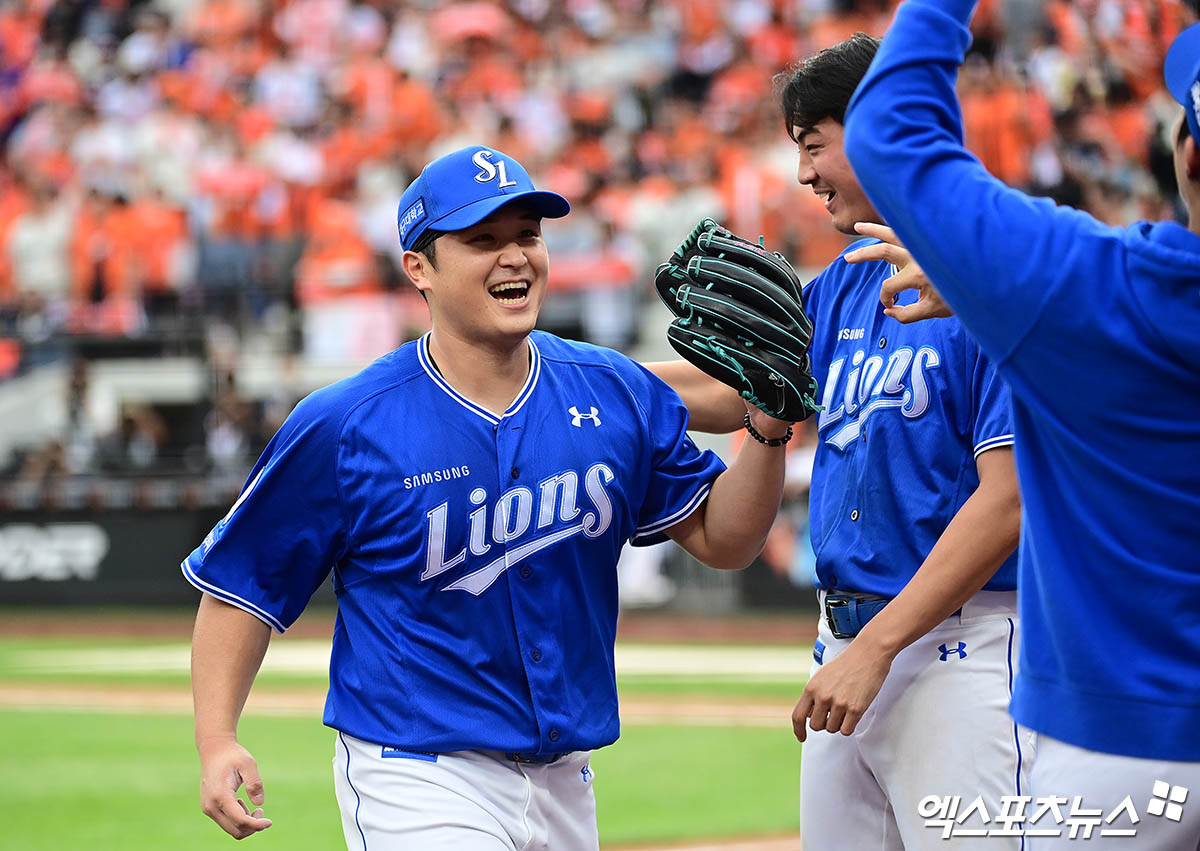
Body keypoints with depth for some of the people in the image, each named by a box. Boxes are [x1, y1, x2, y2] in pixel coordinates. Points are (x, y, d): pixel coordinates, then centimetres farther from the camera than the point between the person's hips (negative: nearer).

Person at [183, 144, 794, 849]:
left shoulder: (619, 396, 2)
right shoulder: (344, 426, -11)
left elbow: (722, 539, 7)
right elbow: (244, 580, -5)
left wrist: (769, 432, -10)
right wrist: (217, 740, -15)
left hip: (566, 785, 5)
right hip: (418, 783, -5)